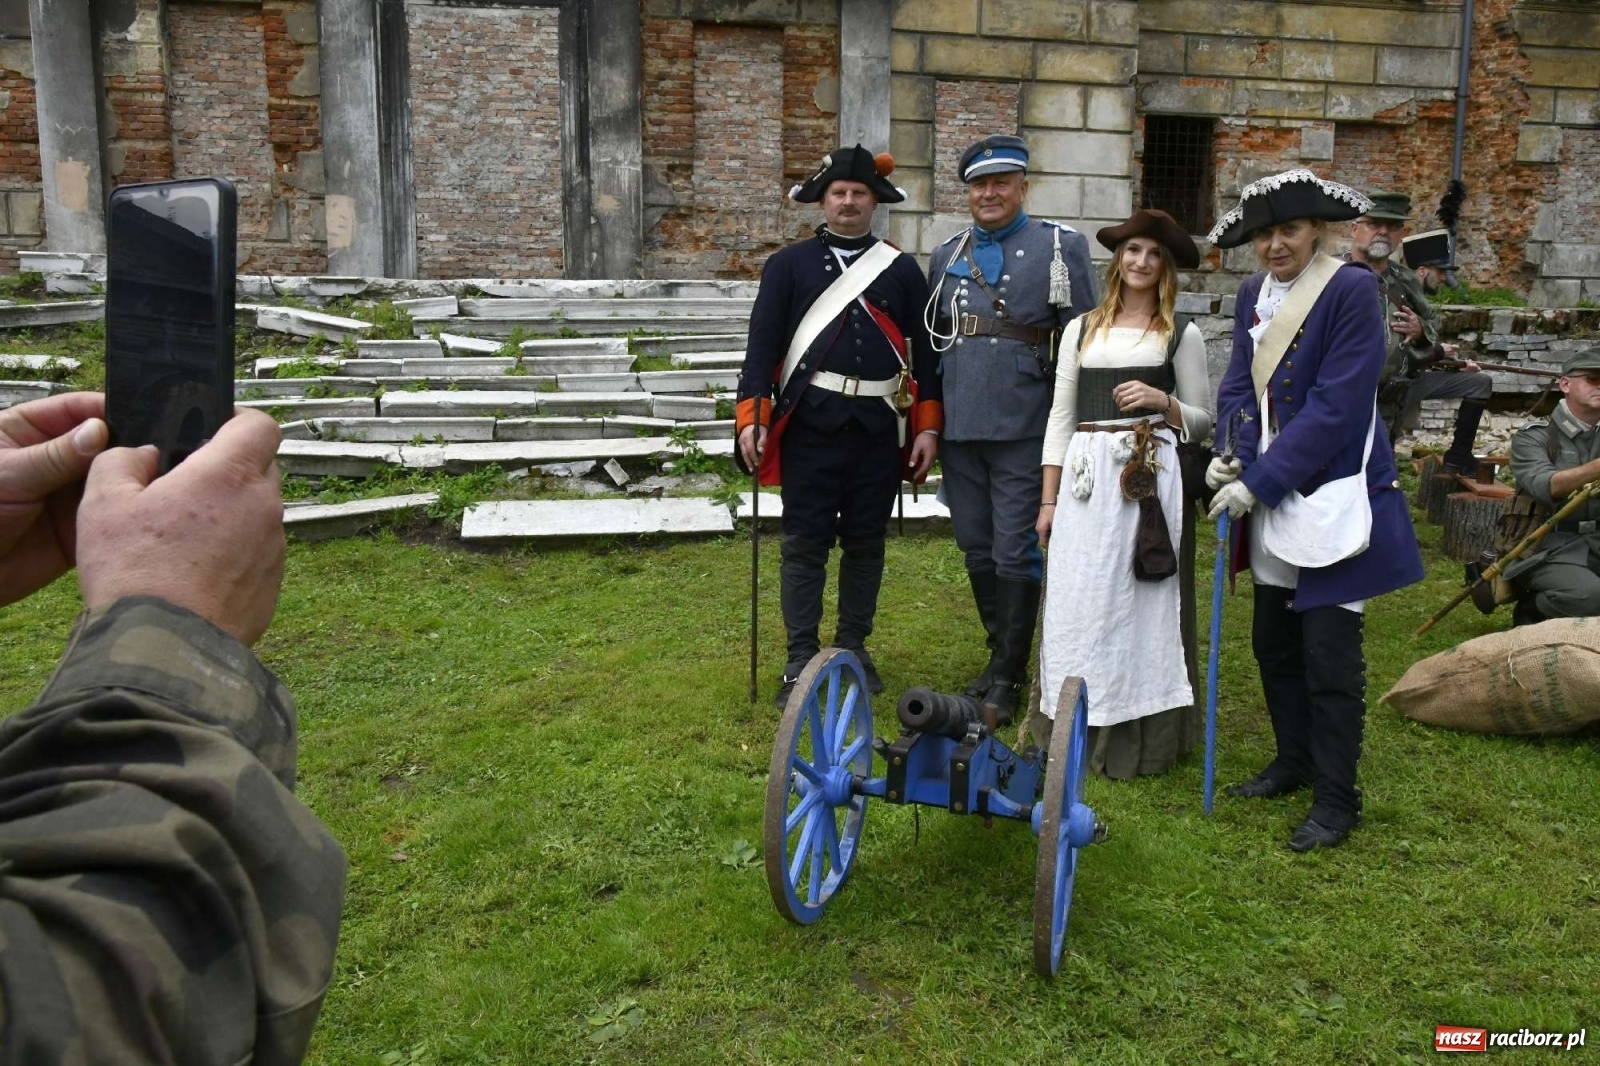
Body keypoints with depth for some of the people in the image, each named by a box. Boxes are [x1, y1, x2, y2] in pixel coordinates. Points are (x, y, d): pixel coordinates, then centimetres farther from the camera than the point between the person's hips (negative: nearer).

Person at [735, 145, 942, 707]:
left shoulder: (903, 269, 9)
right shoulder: (788, 264, 6)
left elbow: (922, 349, 8)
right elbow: (763, 341, 0)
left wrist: (928, 425, 2)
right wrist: (751, 415, -9)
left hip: (881, 426, 2)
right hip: (811, 423, -2)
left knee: (866, 541, 10)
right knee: (805, 543, 1)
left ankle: (854, 649, 24)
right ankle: (801, 660, 10)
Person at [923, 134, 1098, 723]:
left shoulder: (1061, 246, 0)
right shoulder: (946, 255, 13)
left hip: (1024, 430, -5)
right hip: (958, 427, 5)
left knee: (1015, 555, -1)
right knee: (977, 551, 12)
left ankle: (1007, 678, 12)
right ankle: (1004, 654, 29)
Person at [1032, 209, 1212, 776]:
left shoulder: (1183, 335, 8)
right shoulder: (1082, 330, 14)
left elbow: (1201, 422, 10)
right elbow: (1061, 417, 11)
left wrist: (1162, 402, -11)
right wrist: (1049, 499, 6)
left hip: (1151, 478, -2)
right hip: (1085, 478, 2)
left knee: (1141, 602, -1)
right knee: (1078, 604, 1)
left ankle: (1141, 740, 9)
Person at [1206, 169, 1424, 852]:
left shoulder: (1352, 290, -14)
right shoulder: (1253, 296, 8)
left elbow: (1335, 406, -19)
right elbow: (1239, 384, 5)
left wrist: (1259, 481, -18)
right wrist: (1231, 456, -14)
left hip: (1333, 499, -7)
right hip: (1272, 497, 7)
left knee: (1329, 657, -2)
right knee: (1273, 641, 16)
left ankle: (1336, 799, 13)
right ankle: (1295, 762, 34)